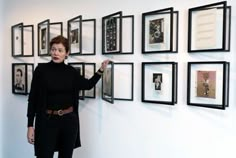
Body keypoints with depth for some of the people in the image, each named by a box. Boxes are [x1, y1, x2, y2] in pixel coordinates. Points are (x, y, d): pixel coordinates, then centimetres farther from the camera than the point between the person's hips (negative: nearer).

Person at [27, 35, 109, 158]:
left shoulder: (71, 71, 3)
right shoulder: (41, 69, -6)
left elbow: (88, 85, 17)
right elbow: (33, 98, -4)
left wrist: (101, 70, 6)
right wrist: (30, 125, -7)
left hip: (69, 120, 3)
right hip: (47, 121, -3)